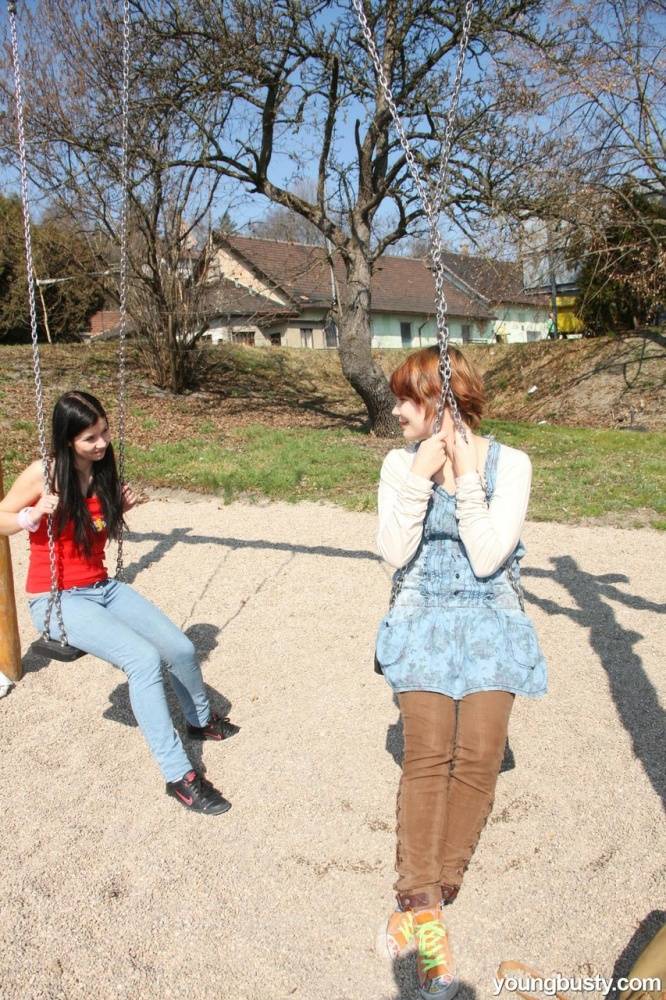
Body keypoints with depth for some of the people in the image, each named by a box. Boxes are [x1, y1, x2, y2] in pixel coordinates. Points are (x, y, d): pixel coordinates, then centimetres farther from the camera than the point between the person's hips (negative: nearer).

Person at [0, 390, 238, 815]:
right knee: (143, 657, -26)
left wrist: (121, 506, 1)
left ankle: (201, 720, 29)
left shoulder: (103, 470, 4)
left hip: (103, 588, 6)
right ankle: (180, 777, -17)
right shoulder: (44, 474, -13)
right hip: (57, 599, -6)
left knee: (181, 649, -5)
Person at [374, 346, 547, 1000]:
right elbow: (394, 553, -9)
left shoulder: (509, 464, -5)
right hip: (423, 615, 1)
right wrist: (421, 478, -17)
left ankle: (425, 895, -4)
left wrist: (466, 478, -18)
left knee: (479, 753, -18)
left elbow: (487, 558, -13)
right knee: (428, 754, -17)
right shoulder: (402, 463, 0)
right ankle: (424, 908, -11)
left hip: (490, 617, 0)